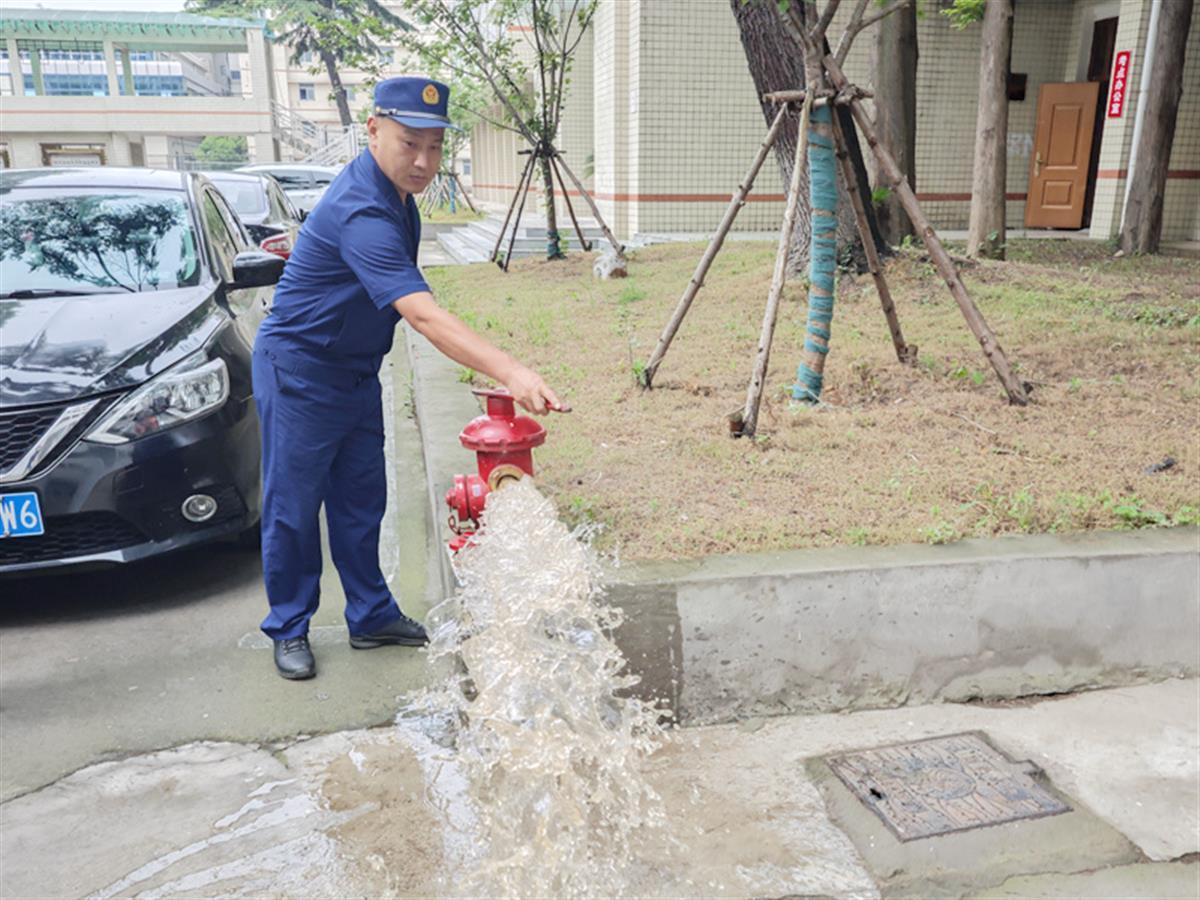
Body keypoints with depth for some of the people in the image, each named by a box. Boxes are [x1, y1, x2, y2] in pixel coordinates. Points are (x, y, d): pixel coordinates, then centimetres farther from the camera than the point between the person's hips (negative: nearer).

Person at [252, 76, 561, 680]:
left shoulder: (393, 190, -1)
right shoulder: (362, 214, -33)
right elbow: (422, 315, -45)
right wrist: (511, 373, -55)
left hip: (356, 370, 9)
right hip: (298, 371, -9)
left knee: (361, 500, 14)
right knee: (294, 507, 4)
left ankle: (371, 616, 27)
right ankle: (289, 630, 21)